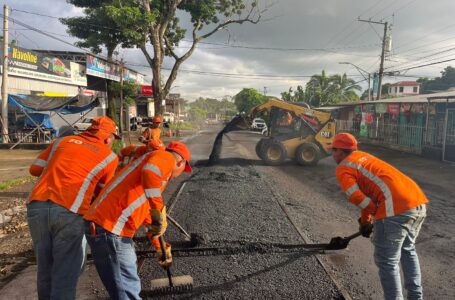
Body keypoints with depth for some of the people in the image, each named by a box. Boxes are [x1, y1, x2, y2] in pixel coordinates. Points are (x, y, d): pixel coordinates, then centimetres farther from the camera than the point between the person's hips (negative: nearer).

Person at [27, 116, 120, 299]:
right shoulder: (109, 157, 8)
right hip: (69, 212, -4)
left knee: (45, 268, 20)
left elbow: (35, 169, 18)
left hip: (37, 206, 5)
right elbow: (102, 191, 15)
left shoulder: (62, 141, 17)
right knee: (65, 272, 7)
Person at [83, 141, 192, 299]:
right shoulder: (166, 158, -2)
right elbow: (150, 172, -29)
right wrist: (159, 211, -22)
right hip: (109, 229, -10)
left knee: (129, 286, 23)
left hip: (106, 226, 10)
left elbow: (148, 215, 33)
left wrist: (161, 249, 39)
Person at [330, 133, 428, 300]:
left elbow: (359, 198, -9)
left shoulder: (343, 168, 2)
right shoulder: (364, 156, 27)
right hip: (418, 201, 9)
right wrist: (366, 220, 35)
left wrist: (365, 221, 9)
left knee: (387, 261, 6)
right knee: (408, 250, 28)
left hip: (396, 208, -9)